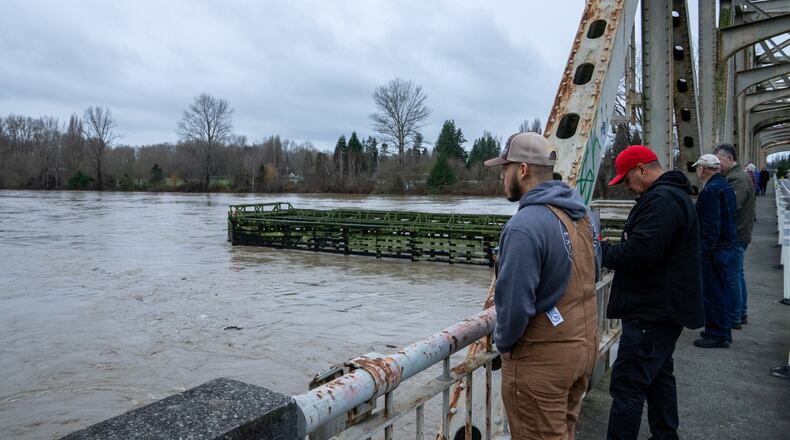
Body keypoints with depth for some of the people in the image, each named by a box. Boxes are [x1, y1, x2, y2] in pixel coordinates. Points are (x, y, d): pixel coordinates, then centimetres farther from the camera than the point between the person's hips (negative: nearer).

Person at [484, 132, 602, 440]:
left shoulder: (525, 226, -25)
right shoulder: (584, 214, 3)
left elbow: (515, 302, -24)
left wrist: (503, 341, -6)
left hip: (542, 358, -8)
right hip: (585, 345, 8)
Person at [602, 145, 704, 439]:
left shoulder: (661, 199, -20)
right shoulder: (673, 194, 16)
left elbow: (637, 253, -28)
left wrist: (601, 251, -12)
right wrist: (609, 248, 5)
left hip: (652, 313, -11)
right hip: (663, 308, 12)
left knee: (627, 385, -7)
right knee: (658, 374, 23)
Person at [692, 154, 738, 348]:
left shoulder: (711, 190, -18)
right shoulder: (726, 186, 13)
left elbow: (711, 226, -23)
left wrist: (704, 251, -20)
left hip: (713, 248, -10)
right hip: (726, 246, 10)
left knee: (712, 292, -2)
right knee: (720, 290, 18)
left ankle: (717, 335, 5)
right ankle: (723, 331, 28)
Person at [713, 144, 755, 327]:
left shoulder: (739, 179, -16)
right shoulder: (733, 177, 14)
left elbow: (731, 206, -28)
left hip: (735, 236, -10)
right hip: (737, 235, 10)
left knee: (732, 277, -3)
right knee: (737, 275, 17)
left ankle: (734, 318, 5)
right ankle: (741, 313, 28)